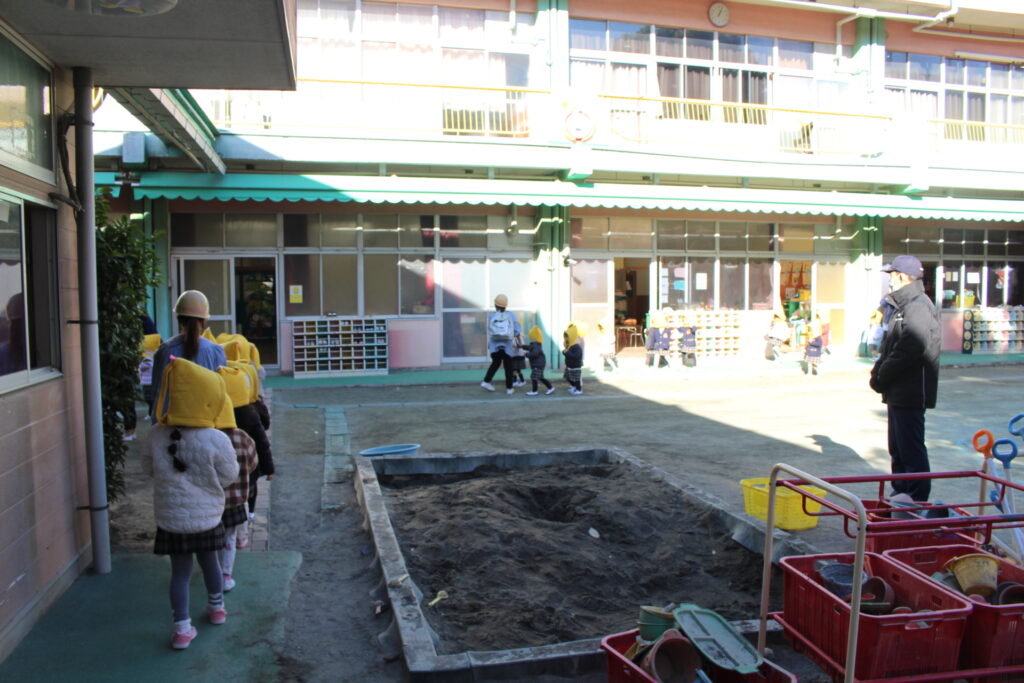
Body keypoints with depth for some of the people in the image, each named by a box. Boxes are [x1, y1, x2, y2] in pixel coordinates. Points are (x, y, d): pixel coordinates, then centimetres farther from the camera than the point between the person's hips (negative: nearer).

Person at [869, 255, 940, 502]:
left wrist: (882, 376, -16)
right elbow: (887, 347, 20)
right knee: (897, 447, 17)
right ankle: (901, 493, 28)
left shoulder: (918, 306, -16)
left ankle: (917, 500, 4)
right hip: (899, 392, 11)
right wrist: (878, 372, 5)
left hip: (910, 394, -11)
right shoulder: (902, 306, 17)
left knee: (911, 448, -4)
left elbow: (911, 349, -26)